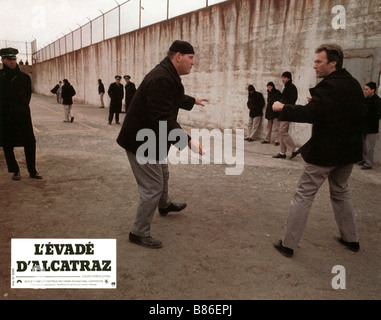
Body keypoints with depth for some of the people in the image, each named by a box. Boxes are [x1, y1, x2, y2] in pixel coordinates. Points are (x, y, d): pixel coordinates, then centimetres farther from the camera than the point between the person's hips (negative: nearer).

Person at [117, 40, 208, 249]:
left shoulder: (167, 76, 8)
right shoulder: (161, 79, -27)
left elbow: (175, 98, 30)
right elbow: (163, 120, -34)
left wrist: (193, 101, 45)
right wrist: (188, 141, -38)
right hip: (141, 142, -11)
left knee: (162, 174, 29)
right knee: (153, 187, -2)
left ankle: (164, 205, 56)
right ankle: (139, 234, 14)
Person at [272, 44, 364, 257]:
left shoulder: (329, 86, -20)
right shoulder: (354, 84, 8)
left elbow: (309, 113, -28)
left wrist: (282, 108, -16)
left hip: (325, 152, -8)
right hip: (349, 150, 9)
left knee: (304, 195, 0)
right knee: (341, 192, 25)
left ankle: (288, 244, 6)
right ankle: (351, 239, 36)